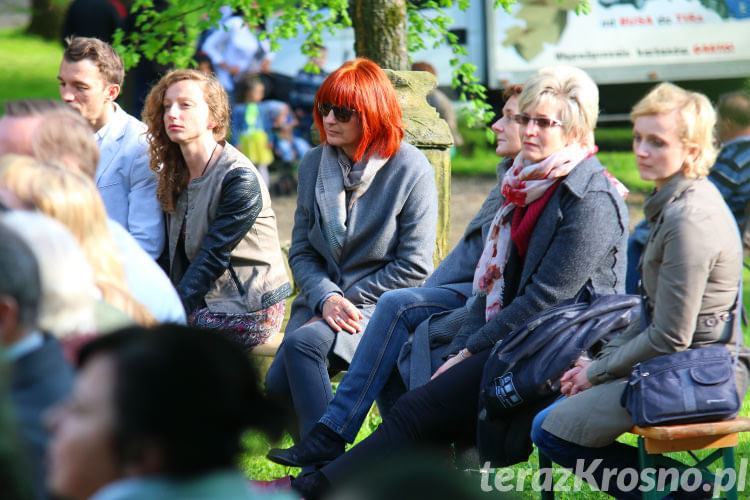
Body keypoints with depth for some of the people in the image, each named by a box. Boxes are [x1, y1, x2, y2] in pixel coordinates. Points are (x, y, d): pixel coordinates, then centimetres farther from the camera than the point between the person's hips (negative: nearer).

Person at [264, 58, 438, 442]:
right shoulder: (313, 164, 9)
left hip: (381, 307, -5)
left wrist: (349, 302, -12)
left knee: (304, 342, -32)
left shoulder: (412, 170, -6)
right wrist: (326, 299, -10)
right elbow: (301, 251, 10)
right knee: (278, 382, -21)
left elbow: (414, 267, -7)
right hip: (320, 299, 5)